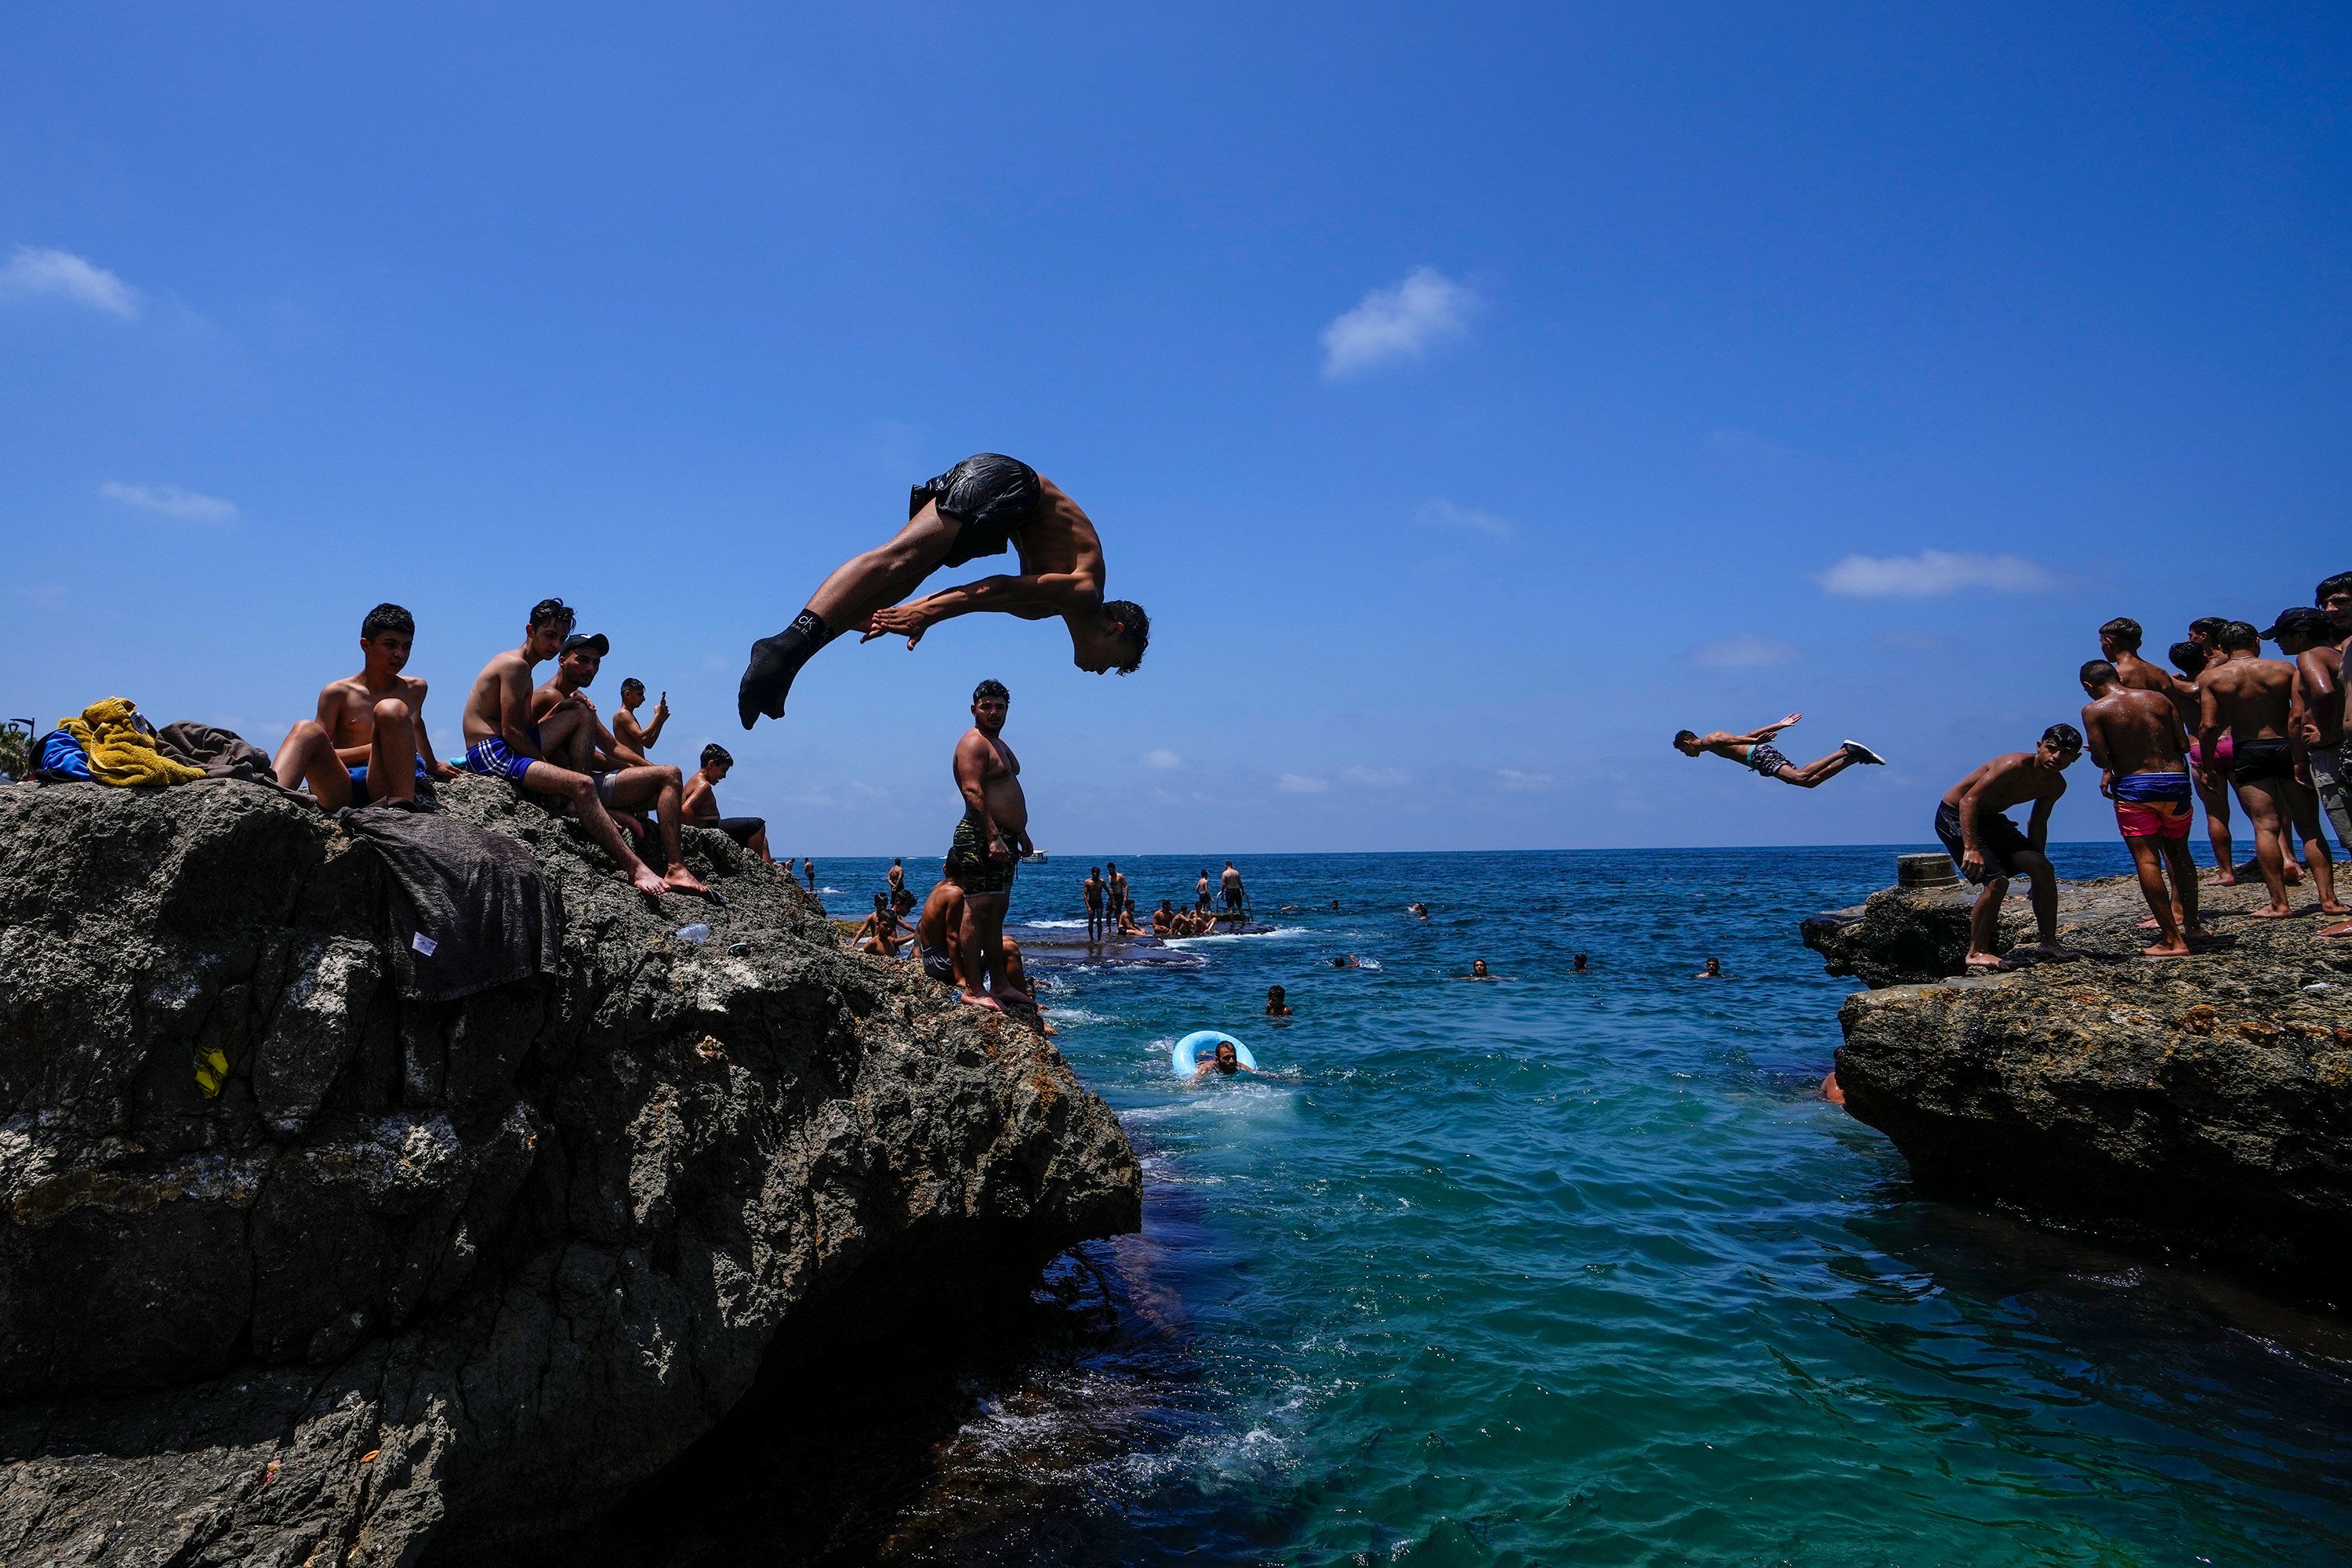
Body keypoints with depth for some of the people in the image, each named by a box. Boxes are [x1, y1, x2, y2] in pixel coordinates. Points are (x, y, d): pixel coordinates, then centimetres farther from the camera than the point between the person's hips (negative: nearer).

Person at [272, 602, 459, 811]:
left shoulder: (416, 689, 19)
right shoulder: (338, 692, 10)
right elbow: (321, 753, 5)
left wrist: (432, 766, 55)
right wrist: (376, 748, -6)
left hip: (388, 784, 0)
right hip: (340, 789, 0)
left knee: (391, 709, -25)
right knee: (307, 730, -28)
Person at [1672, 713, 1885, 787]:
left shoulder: (1709, 740, 3)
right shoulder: (1716, 739, 30)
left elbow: (1735, 740, -14)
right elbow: (1749, 735, 30)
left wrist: (1757, 740, -28)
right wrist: (1780, 725, 30)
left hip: (1761, 755, -9)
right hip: (1763, 754, 9)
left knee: (1801, 777, -26)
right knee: (1812, 779, 0)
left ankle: (1845, 751, -29)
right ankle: (1855, 756, -4)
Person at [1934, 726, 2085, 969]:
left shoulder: (2056, 785, -1)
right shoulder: (2016, 765, -27)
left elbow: (2037, 823, 16)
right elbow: (1968, 800, -33)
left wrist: (2035, 862, 13)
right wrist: (1971, 848, -41)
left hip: (1990, 819, 9)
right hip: (1955, 816, -9)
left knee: (2044, 869, -1)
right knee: (1996, 880, -22)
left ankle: (2048, 943, 14)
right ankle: (1976, 953, -11)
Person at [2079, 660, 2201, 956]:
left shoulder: (2094, 710, -4)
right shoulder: (2159, 699, 8)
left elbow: (2101, 759, -9)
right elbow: (2184, 745, 6)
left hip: (2134, 787, -5)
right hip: (2175, 780, 5)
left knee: (2147, 860, -2)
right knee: (2178, 852, 23)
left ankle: (2172, 940, -4)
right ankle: (2190, 923, 29)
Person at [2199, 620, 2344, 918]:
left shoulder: (2212, 678, -1)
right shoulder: (2284, 669, 2)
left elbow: (2209, 726, -8)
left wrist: (2206, 763, 1)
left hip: (2246, 754, -1)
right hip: (2287, 748, 1)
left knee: (2265, 827, 0)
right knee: (2309, 827, 7)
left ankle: (2279, 904, -3)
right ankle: (2328, 899, 6)